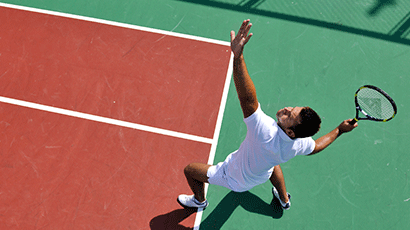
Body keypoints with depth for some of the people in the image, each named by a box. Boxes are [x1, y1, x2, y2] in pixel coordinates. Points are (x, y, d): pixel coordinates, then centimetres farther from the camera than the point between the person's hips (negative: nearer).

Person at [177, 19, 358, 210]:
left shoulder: (265, 132, -50)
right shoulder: (299, 145, -29)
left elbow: (247, 97, -65)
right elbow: (315, 147, -3)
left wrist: (238, 55, -75)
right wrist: (339, 130, 5)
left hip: (234, 178, -5)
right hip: (261, 176, 6)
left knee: (190, 170, 11)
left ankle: (199, 201, 45)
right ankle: (284, 199, 66)